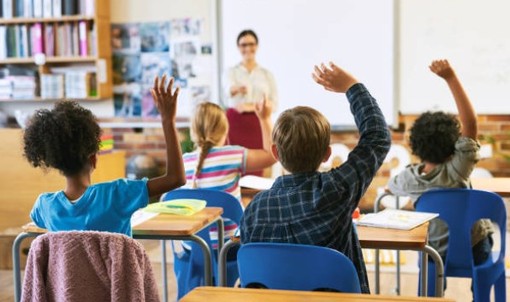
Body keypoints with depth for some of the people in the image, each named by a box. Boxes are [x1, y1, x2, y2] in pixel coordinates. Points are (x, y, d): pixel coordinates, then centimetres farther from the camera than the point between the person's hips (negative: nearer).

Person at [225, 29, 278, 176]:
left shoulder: (267, 74, 10)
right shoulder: (232, 72, 5)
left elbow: (274, 103, 5)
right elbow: (229, 90, -18)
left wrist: (252, 107, -10)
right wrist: (237, 89, -42)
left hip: (258, 124, 1)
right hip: (235, 123, -1)